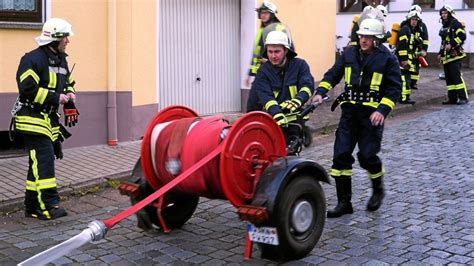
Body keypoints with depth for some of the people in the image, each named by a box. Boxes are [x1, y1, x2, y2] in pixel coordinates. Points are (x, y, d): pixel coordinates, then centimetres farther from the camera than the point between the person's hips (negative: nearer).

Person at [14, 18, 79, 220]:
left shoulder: (61, 61, 15)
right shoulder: (33, 59, -13)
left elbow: (68, 85, 28)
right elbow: (28, 89, -21)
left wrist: (70, 106, 10)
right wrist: (55, 97, -20)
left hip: (50, 120, 9)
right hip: (32, 120, -9)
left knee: (39, 163, 11)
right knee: (44, 160, -14)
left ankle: (32, 206, 18)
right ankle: (49, 205, -12)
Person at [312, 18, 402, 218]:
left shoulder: (387, 59, -4)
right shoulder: (350, 54, 8)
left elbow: (394, 88, -6)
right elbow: (333, 74, 13)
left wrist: (382, 110, -17)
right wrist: (320, 92, -2)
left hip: (372, 114, -4)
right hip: (350, 111, 4)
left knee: (367, 155, -5)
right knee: (341, 155, -1)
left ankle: (378, 190, 27)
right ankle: (344, 202, 9)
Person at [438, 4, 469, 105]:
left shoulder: (456, 24, -4)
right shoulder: (444, 27, 23)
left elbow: (462, 36, -16)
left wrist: (452, 44, -20)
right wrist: (440, 53, 23)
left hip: (455, 55, -9)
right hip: (446, 56, 9)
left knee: (456, 76, -14)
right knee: (449, 78, 7)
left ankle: (463, 97, -12)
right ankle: (452, 98, 10)